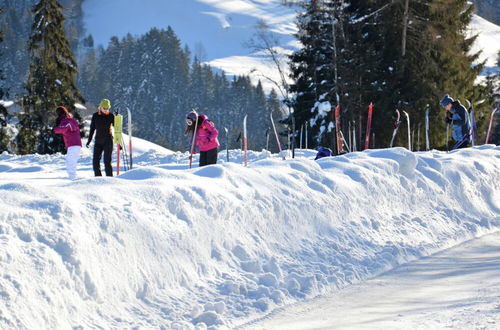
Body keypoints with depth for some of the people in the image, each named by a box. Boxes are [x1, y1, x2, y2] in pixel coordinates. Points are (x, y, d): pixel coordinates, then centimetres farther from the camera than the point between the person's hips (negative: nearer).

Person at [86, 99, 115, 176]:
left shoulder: (111, 116, -2)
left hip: (108, 141, -3)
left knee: (107, 161, -10)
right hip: (98, 141, 3)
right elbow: (92, 128, 12)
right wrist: (89, 140, 10)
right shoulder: (95, 116, 4)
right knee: (95, 161, -2)